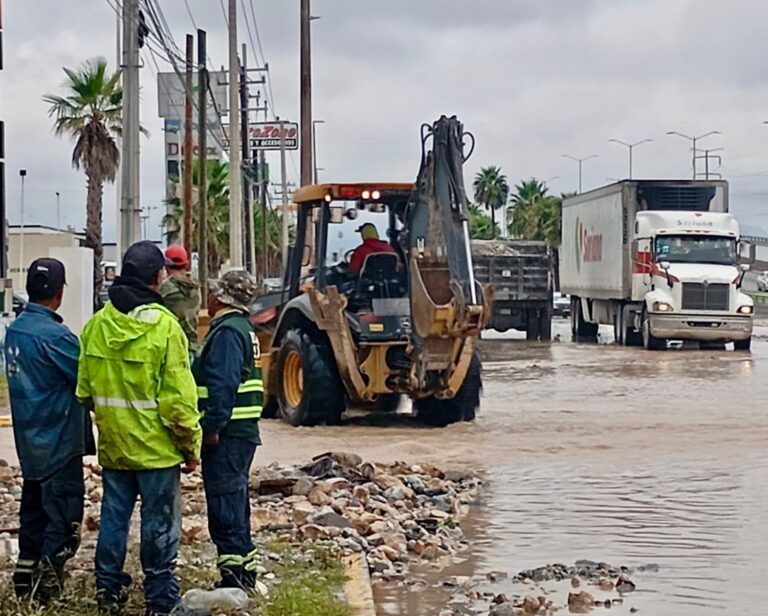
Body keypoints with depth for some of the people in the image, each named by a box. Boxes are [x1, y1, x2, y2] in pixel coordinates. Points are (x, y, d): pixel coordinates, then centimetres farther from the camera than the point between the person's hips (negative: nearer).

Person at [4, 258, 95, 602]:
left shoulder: (14, 330, 5)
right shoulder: (54, 335, -21)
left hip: (29, 440, 8)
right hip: (60, 441, -8)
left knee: (34, 507, 16)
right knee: (64, 515, 0)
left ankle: (26, 576, 21)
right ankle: (48, 583, -1)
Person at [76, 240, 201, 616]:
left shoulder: (97, 324, 0)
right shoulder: (163, 325, -15)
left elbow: (85, 390, 7)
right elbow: (179, 397, -15)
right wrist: (191, 446, -5)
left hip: (112, 444, 5)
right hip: (156, 445, -5)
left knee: (113, 518, 15)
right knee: (159, 525, 4)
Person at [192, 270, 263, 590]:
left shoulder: (227, 332, -15)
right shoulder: (243, 329, 18)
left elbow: (223, 385, -23)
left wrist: (212, 427, -22)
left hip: (226, 435, -11)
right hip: (242, 432, 11)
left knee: (225, 505, -8)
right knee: (235, 504, 17)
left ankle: (235, 577, -6)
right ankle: (243, 575, 23)